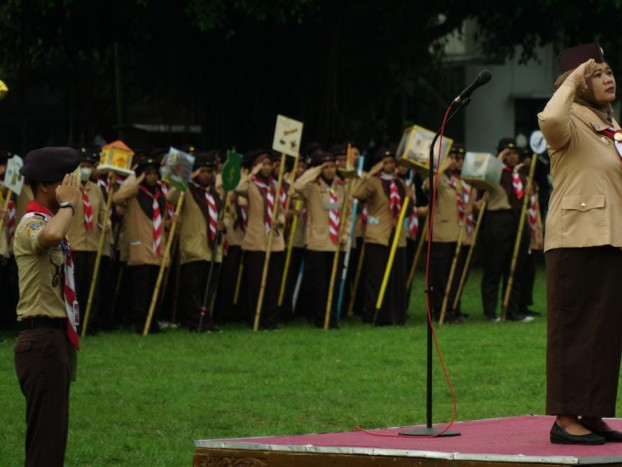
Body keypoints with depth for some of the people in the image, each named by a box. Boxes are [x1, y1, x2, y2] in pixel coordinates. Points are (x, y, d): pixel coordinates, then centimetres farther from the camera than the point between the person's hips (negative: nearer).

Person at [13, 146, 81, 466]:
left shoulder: (48, 221, 17)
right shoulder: (32, 224, -16)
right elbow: (50, 236, -41)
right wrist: (68, 204, -23)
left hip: (55, 338, 10)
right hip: (42, 340, -10)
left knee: (51, 432, 14)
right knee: (46, 434, -10)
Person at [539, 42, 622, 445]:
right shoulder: (573, 124, -8)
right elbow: (549, 120, -33)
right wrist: (571, 83, -19)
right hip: (577, 238, -8)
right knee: (575, 328, -7)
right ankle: (565, 418, -6)